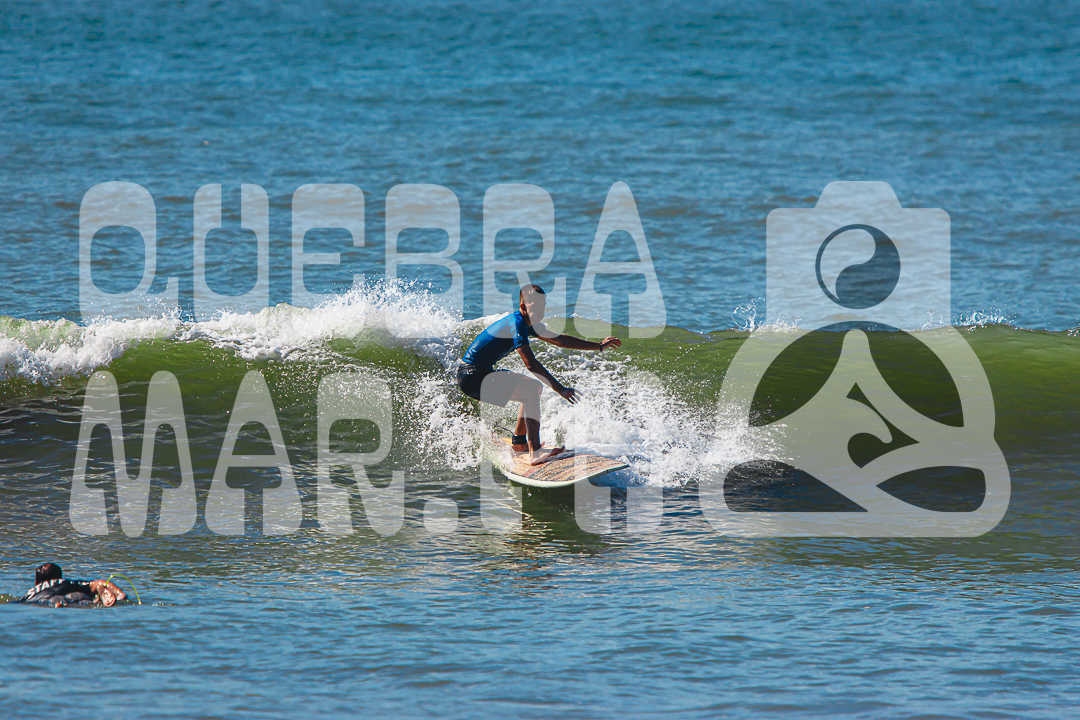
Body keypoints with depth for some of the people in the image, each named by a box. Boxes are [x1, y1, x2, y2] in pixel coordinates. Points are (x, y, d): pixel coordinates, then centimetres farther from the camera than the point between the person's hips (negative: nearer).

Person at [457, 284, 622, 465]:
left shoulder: (528, 324, 12)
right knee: (531, 391, -22)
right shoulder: (516, 323, -20)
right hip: (471, 375, -11)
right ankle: (535, 453, -28)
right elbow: (531, 364, -27)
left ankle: (518, 443, 28)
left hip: (482, 372, 11)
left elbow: (559, 340, 23)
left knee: (535, 388, 23)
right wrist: (560, 389, -28)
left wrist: (599, 346, 22)